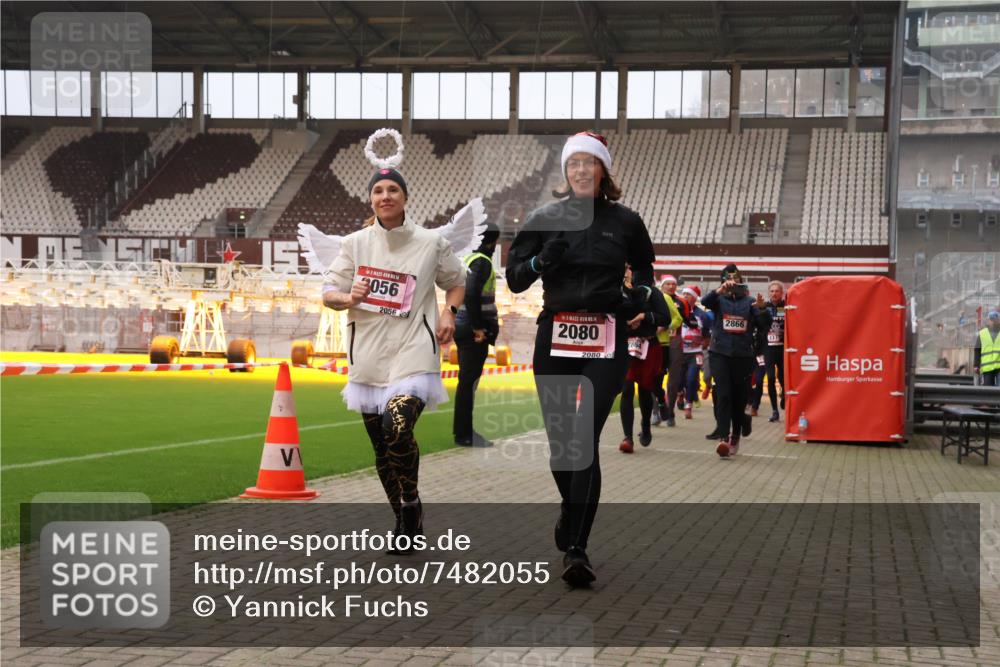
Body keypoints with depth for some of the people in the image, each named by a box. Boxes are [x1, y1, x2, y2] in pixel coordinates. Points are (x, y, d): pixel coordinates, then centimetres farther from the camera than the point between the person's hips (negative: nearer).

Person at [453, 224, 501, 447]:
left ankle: (462, 430, 22)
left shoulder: (468, 259, 15)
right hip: (474, 330, -9)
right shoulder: (482, 262, -13)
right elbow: (471, 294, -25)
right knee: (469, 381, -6)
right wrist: (478, 327, -21)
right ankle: (464, 435, -3)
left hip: (462, 326, 9)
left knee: (466, 380, 15)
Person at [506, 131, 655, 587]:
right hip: (555, 338, 2)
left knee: (585, 440, -12)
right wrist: (541, 260, -14)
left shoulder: (626, 222, 5)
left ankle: (576, 548, -12)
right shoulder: (545, 219, 5)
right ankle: (570, 508, 40)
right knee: (559, 438, 8)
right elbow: (514, 279, 6)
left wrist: (640, 295, -1)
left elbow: (644, 269, 21)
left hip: (605, 343, -2)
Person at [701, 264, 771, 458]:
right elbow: (705, 301, -16)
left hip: (743, 356, 1)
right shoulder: (719, 299, 7)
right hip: (720, 354, -1)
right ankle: (724, 438, -19)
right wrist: (720, 289, -32)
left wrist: (763, 310, -17)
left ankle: (735, 437, 22)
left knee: (739, 398, 6)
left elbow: (764, 326, 2)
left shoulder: (749, 302, 8)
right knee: (723, 395, -12)